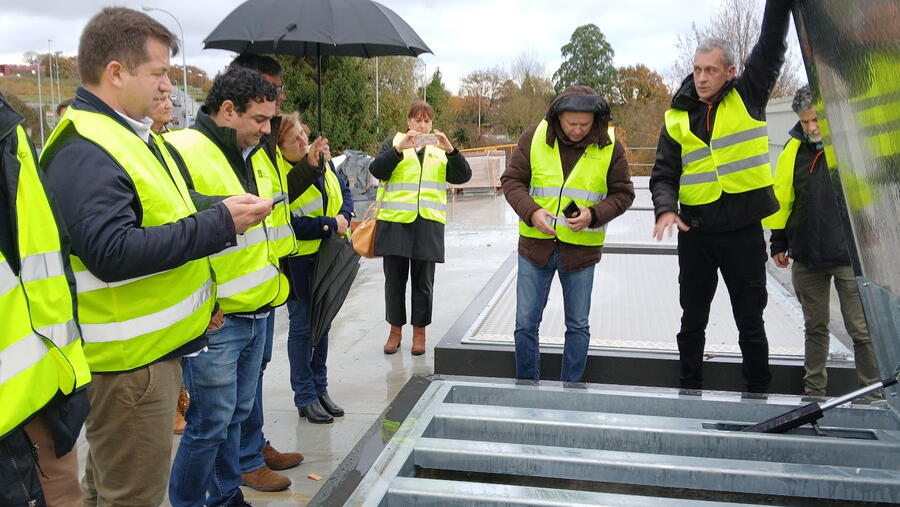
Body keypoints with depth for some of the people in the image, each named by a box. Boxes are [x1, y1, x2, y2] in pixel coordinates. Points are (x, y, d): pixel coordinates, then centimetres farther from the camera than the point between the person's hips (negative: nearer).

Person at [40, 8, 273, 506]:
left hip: (155, 347, 10)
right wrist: (220, 222, -26)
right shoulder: (84, 151, -19)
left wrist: (200, 295, 17)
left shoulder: (131, 134, 14)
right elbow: (111, 252, -30)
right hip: (128, 359, -10)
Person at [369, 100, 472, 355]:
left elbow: (463, 176, 1)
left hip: (428, 224, 1)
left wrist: (450, 150, -16)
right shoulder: (393, 143, 10)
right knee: (394, 279, 6)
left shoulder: (439, 148, 15)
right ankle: (395, 329, 20)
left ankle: (419, 331, 19)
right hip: (395, 220, -1)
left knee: (423, 282, 6)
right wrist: (400, 148, -22)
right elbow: (377, 170, -8)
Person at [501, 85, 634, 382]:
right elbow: (511, 180, 1)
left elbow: (623, 193, 2)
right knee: (526, 324, 7)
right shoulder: (534, 138, -4)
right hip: (535, 244, 0)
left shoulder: (610, 146, -4)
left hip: (581, 249, 0)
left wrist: (594, 214, -17)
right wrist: (532, 211, -17)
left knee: (578, 326, 10)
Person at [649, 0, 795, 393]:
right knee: (693, 320, 14)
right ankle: (690, 389, 30)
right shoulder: (677, 118, 3)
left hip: (745, 231, -2)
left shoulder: (748, 96, 0)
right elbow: (664, 174, 2)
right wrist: (665, 208, -16)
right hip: (696, 232, 2)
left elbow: (772, 43, -7)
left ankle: (759, 393, 26)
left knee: (750, 321, 10)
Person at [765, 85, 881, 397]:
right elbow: (781, 197, 10)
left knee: (861, 329, 1)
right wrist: (778, 242, 10)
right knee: (815, 327, 14)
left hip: (850, 256, -3)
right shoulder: (794, 151, 3)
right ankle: (814, 392, 25)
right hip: (806, 256, 3)